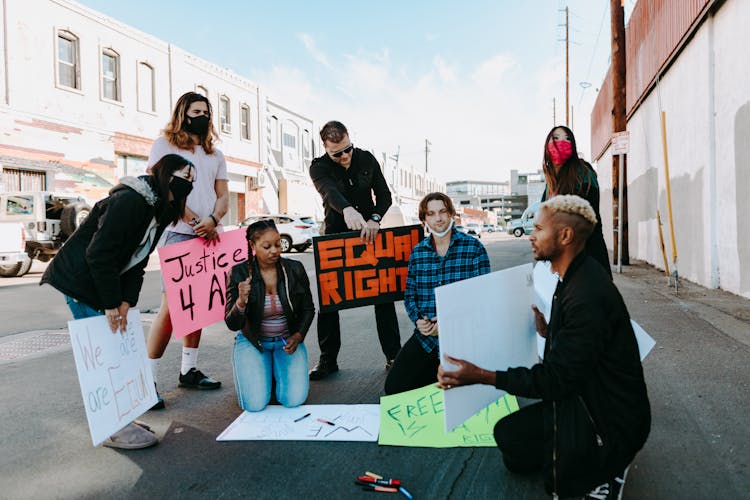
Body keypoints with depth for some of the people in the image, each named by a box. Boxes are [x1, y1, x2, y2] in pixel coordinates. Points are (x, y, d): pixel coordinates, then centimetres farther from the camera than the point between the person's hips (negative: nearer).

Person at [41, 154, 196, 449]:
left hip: (105, 282, 10)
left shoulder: (159, 212, 7)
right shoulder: (129, 201, -23)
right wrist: (112, 304, -22)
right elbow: (99, 255, -26)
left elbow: (137, 263, 5)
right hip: (78, 281, -9)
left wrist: (126, 301, -7)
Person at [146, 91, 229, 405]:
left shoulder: (215, 155, 21)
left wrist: (212, 221, -9)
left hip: (210, 237, 5)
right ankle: (148, 379, -3)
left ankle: (189, 370, 17)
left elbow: (223, 195, 12)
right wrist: (195, 222, -14)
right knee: (171, 305, -11)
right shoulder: (164, 145, 6)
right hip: (179, 235, -5)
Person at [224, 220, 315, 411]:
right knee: (255, 404, -16)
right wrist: (241, 302, -33)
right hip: (252, 341, -1)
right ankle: (245, 369, 18)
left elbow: (308, 309, 6)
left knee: (294, 400, -16)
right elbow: (232, 325, -12)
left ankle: (277, 372, 18)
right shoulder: (239, 273, -13)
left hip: (288, 341, 2)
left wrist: (298, 336, -11)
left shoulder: (295, 269, -7)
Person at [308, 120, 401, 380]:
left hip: (370, 234, 2)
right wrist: (347, 210, -53)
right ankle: (328, 360, 9)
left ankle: (393, 355, 10)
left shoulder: (367, 159, 2)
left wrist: (375, 219, -20)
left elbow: (384, 195, 1)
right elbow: (329, 191, -31)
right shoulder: (319, 167, -8)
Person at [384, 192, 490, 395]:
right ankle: (438, 370, 18)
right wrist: (418, 320, -8)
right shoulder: (417, 252, 9)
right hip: (426, 335, 4)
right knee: (393, 387, -6)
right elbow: (409, 294, 12)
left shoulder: (474, 247, -3)